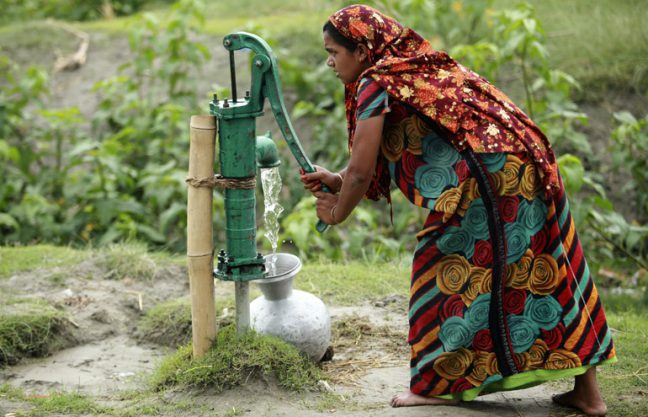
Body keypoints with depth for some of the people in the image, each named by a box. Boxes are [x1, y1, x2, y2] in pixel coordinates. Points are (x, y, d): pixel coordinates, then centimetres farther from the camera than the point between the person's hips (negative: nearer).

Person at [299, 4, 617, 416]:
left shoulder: (376, 85, -7)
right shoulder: (417, 66, 21)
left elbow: (361, 173, -5)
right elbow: (382, 165, 26)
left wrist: (337, 212, 14)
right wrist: (336, 179, 27)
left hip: (487, 180, -9)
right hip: (527, 169, 9)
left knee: (452, 273, 7)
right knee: (545, 271, 12)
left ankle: (443, 383, 18)